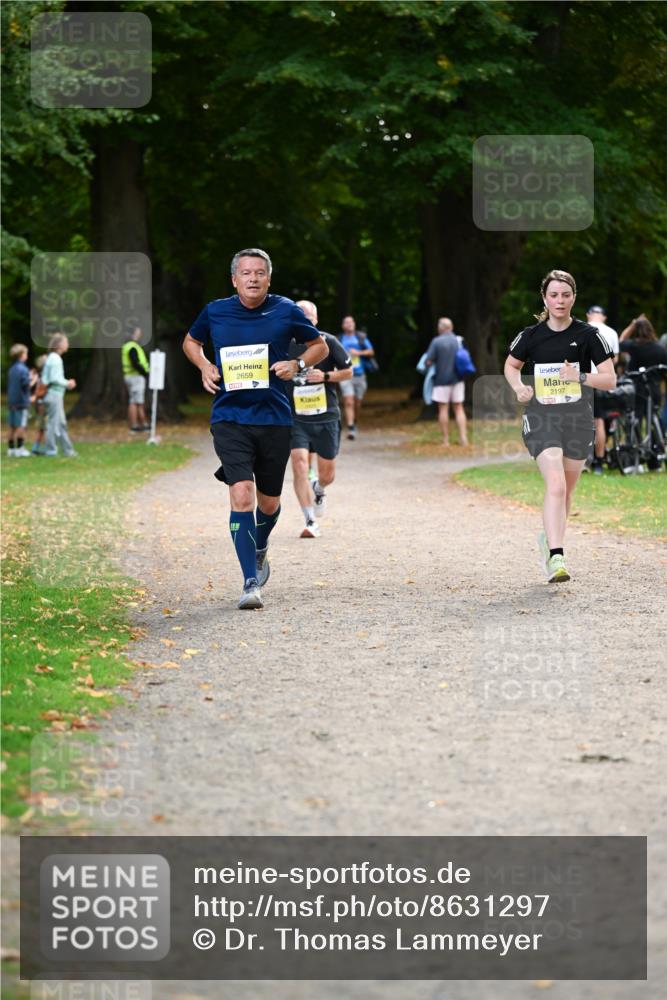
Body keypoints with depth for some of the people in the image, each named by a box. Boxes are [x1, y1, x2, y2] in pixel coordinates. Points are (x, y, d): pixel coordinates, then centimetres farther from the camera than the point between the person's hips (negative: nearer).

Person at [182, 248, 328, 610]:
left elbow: (319, 346, 13)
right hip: (229, 419, -1)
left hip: (274, 418, 1)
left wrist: (298, 364, -6)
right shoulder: (215, 312, 2)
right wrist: (204, 365, 2)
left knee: (269, 502, 12)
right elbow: (191, 341, 22)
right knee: (241, 494, -17)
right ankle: (250, 583, -15)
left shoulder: (286, 311, 0)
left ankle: (260, 551, 46)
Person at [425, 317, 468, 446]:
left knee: (443, 408, 4)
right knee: (459, 408, 10)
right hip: (457, 379, 4)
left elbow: (429, 362, -13)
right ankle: (463, 437, 3)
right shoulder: (459, 341, 2)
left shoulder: (436, 341, -11)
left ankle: (446, 439, 5)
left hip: (442, 379, -4)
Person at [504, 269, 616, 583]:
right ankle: (556, 558, -26)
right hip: (541, 418, -2)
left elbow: (610, 379, 0)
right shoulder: (530, 336, 1)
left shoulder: (588, 335, -1)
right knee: (555, 484, -20)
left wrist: (581, 377, -18)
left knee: (566, 491, 12)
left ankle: (549, 539, 39)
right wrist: (519, 387, -2)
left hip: (577, 419, 2)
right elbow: (511, 365, 18)